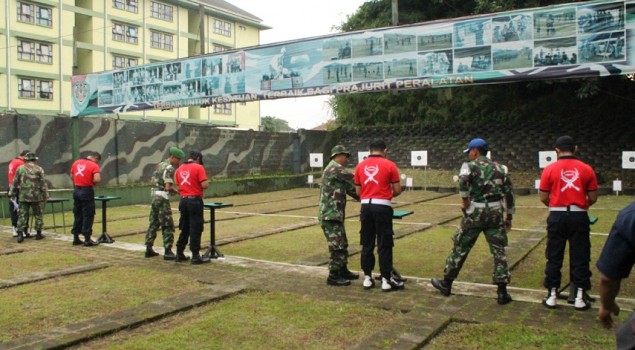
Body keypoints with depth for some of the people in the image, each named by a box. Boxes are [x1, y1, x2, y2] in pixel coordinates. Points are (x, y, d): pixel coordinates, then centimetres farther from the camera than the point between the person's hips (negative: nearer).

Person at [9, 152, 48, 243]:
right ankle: (38, 233, 12)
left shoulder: (20, 169, 4)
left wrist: (12, 194, 17)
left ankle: (20, 234, -3)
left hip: (23, 197, 1)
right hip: (36, 197, -1)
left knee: (22, 215, 4)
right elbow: (43, 184, -4)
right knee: (38, 215, 9)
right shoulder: (39, 169, -2)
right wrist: (45, 196, 2)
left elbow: (15, 183, 7)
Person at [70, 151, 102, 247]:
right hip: (87, 191, -6)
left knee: (77, 215, 15)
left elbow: (72, 176, 15)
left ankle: (76, 238, 19)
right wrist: (93, 183, -2)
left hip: (76, 190, 6)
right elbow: (97, 180, -22)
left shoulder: (76, 163, 9)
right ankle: (87, 239, 2)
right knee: (88, 215, 1)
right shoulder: (94, 165, -11)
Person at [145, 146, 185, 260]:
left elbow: (153, 181, 19)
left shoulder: (160, 165, 14)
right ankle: (167, 252, -4)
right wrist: (177, 191, -4)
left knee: (153, 223, 14)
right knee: (168, 226, -4)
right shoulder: (169, 168, -14)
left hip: (155, 195, 9)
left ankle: (148, 249, 18)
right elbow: (168, 187, -19)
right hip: (163, 198, -9)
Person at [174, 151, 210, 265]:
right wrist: (207, 182, 5)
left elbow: (178, 186, 12)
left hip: (183, 200, 6)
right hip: (195, 200, -6)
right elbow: (205, 185, -16)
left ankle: (179, 254, 20)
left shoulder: (179, 169, 10)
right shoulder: (198, 167, -9)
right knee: (196, 229, -1)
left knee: (184, 228, 15)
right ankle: (195, 256, 2)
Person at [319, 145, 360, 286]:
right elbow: (354, 180, -13)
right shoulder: (335, 168, -13)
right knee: (337, 246, -7)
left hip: (335, 214, 10)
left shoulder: (335, 170, 20)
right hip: (330, 215, -10)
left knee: (342, 244, 17)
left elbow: (349, 188, 18)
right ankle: (333, 276, -1)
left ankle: (343, 271, 27)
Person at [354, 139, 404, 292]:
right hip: (382, 206, -4)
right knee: (384, 244, 2)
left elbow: (358, 191, 10)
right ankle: (386, 280, 6)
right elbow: (397, 190, -1)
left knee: (367, 243, 11)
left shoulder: (360, 166, 9)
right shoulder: (389, 165, -1)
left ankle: (367, 278, 16)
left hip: (366, 206, 4)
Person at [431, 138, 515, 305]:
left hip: (475, 212, -3)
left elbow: (463, 180, -25)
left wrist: (464, 200, -12)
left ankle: (446, 283, 20)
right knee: (499, 251, 7)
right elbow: (509, 193, 11)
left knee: (460, 248, 9)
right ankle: (502, 292, 6)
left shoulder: (470, 165, -2)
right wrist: (509, 216, 18)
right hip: (496, 212, 3)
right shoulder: (500, 168, 12)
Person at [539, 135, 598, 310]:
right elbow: (593, 198, 3)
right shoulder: (586, 169, 1)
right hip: (579, 217, 1)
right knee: (580, 257, 9)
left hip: (557, 216, 0)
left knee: (554, 257, 8)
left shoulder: (549, 169, -3)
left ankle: (552, 295, 14)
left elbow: (543, 198, -2)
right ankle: (579, 296, 14)